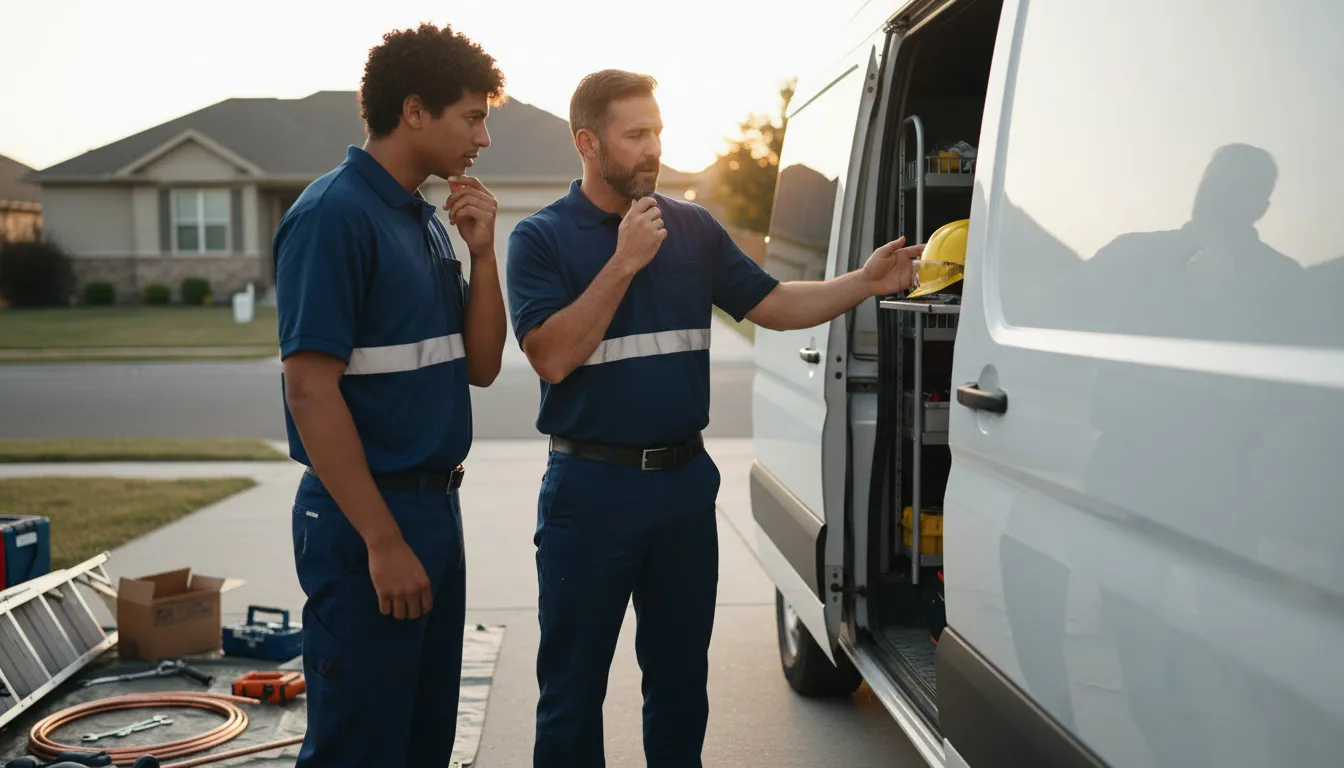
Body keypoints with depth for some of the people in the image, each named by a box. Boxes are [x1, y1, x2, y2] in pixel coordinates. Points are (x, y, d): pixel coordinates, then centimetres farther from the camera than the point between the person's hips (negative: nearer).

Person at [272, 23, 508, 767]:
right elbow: (311, 391, -19)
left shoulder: (427, 221, 12)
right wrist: (383, 540, -21)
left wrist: (482, 251, -2)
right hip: (365, 520, -9)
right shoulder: (333, 215, -14)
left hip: (434, 509, 9)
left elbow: (480, 366, 12)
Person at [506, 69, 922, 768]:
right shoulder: (541, 238, -5)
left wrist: (865, 282, -6)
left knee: (680, 676, 16)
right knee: (573, 686, 6)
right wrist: (624, 262, -18)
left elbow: (773, 304, 7)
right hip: (591, 487, -4)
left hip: (686, 479, 4)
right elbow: (552, 357, -16)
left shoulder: (694, 228, 7)